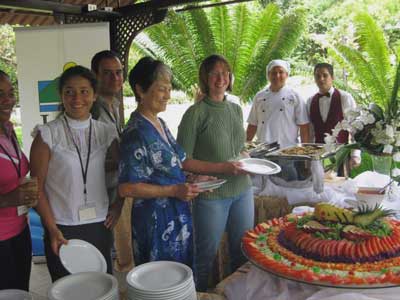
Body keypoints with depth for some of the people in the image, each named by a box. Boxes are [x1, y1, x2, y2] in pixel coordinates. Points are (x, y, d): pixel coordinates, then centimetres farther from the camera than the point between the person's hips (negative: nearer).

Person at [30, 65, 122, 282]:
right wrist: (52, 229, -10)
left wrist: (118, 203, 5)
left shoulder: (106, 132, 2)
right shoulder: (47, 134, -6)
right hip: (62, 229, -2)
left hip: (99, 225, 3)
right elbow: (37, 187, -5)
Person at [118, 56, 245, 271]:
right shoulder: (136, 133, -19)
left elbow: (181, 162, 14)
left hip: (178, 217, 9)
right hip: (156, 220, -9)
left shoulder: (160, 124, 8)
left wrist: (224, 167, 10)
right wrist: (174, 191, -19)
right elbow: (126, 188, -21)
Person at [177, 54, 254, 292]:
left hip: (242, 190, 6)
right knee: (206, 256, 7)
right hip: (212, 194, -6)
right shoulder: (196, 113, -10)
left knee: (244, 253, 17)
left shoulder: (236, 109, 9)